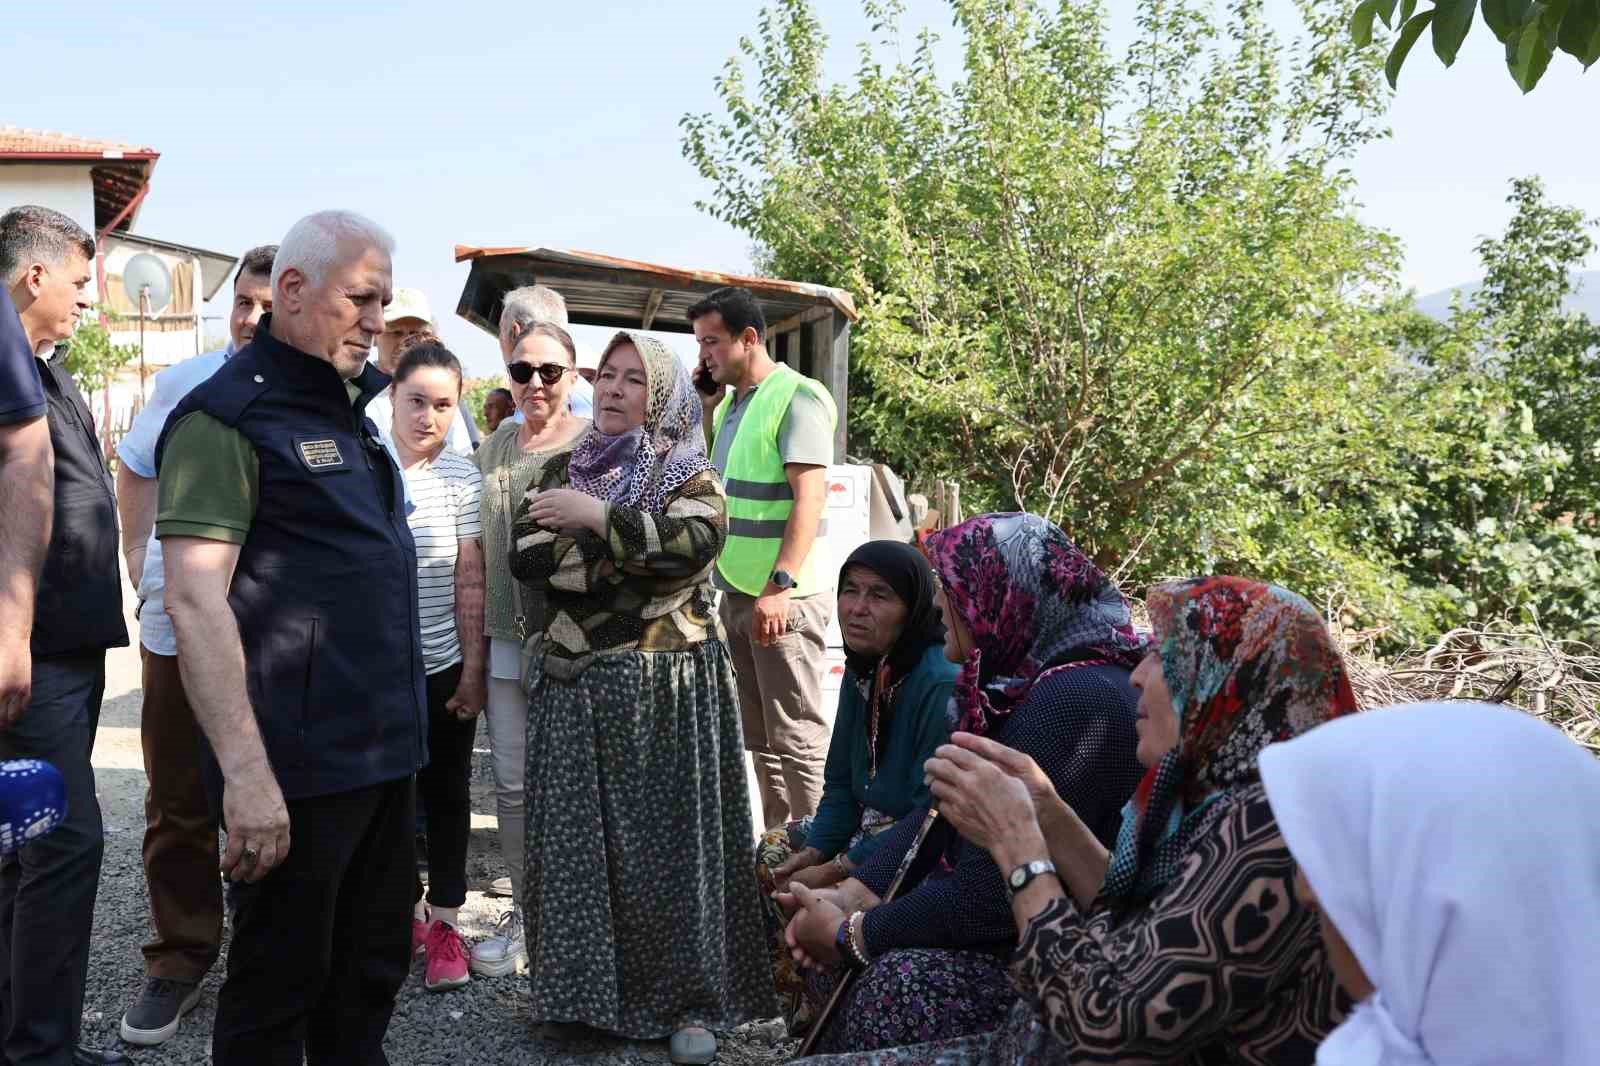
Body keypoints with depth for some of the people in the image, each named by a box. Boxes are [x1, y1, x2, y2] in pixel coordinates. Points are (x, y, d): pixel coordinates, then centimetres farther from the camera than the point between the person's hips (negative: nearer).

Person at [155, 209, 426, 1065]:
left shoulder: (344, 408, 15)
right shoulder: (229, 416, -12)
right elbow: (194, 600, -21)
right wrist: (246, 773, -27)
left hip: (378, 753, 9)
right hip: (295, 767, -8)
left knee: (371, 971, 19)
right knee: (278, 992, 4)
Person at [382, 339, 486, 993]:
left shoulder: (462, 478, -5)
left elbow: (470, 583, -3)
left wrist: (473, 669, -4)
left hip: (443, 665, -1)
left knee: (445, 794, 8)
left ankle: (444, 921, 19)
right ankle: (405, 910, 27)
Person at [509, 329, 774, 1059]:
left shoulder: (689, 474, 3)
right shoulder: (563, 472, 13)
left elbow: (697, 541, -18)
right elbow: (525, 557, -2)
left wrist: (599, 518, -20)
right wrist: (637, 555, -10)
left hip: (666, 688, -3)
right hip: (576, 686, 3)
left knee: (669, 834, -2)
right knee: (582, 835, 3)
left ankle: (691, 998, 5)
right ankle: (589, 988, 15)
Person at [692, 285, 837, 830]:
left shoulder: (797, 397, -11)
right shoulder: (730, 402, 16)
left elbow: (810, 498, -19)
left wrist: (780, 586, -26)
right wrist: (705, 404, 12)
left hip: (784, 599, -9)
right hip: (737, 593, 9)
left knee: (796, 739, -3)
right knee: (759, 736, 15)